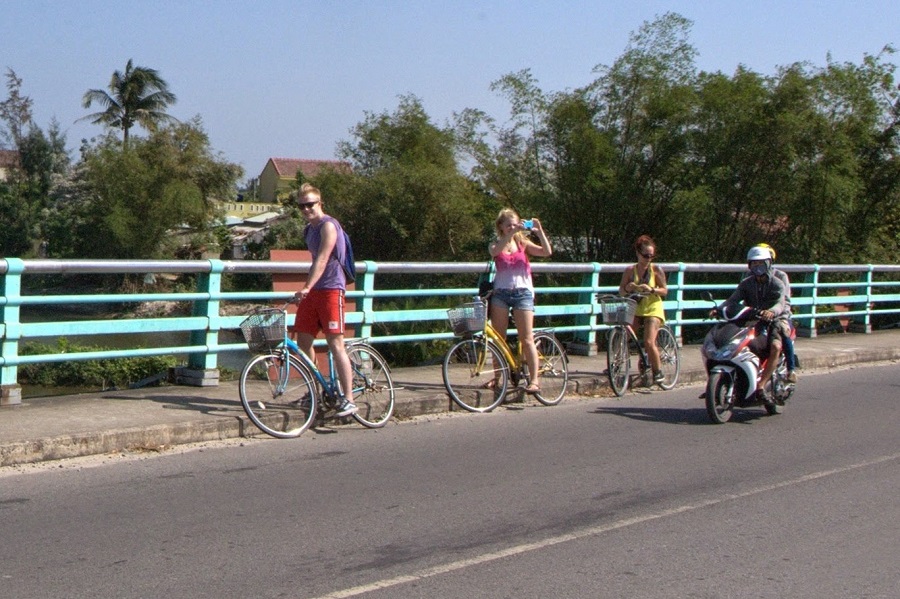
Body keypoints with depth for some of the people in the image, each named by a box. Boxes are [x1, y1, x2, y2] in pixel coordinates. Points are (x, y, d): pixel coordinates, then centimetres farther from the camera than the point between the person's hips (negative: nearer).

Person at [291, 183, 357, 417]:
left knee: (335, 344, -11)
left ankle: (349, 400, -8)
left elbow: (322, 260, -23)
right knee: (303, 340, 6)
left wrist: (307, 287, -33)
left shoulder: (328, 225, -12)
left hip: (331, 289, -9)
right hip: (312, 290, 9)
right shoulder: (309, 229, 16)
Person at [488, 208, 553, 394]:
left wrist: (539, 232, -14)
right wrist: (511, 233, -27)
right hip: (500, 293, 1)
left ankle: (535, 380, -8)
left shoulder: (523, 243, 10)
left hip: (522, 292, -1)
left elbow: (547, 252, -4)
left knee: (526, 339, -6)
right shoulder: (496, 245, 8)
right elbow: (495, 251, -19)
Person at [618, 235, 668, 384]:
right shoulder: (630, 270, 1)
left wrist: (651, 289, -21)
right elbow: (621, 291, 1)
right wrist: (628, 288, -22)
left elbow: (665, 291, -3)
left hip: (653, 309, -3)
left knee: (649, 342, -17)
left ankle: (658, 371, 1)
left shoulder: (656, 270, -4)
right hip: (635, 309, 3)